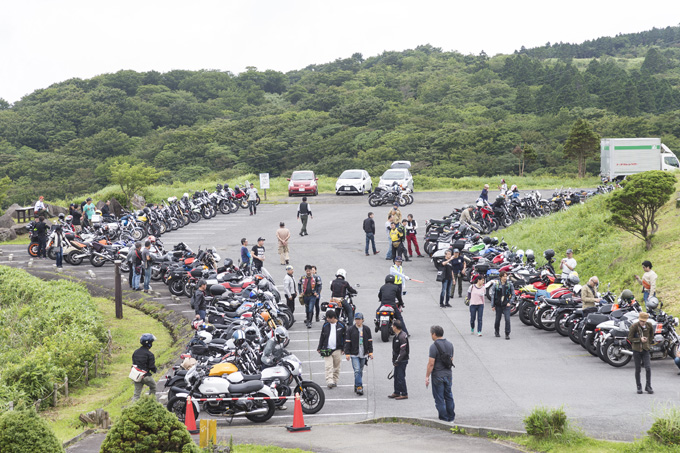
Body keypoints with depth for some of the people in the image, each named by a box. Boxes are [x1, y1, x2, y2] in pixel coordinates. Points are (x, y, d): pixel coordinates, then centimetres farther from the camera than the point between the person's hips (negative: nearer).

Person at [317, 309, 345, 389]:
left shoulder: (341, 325, 1)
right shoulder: (325, 325, 5)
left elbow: (344, 337, 6)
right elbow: (322, 337, 11)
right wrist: (319, 348, 9)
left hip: (337, 350, 0)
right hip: (327, 350, 0)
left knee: (336, 367, 7)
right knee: (328, 366, -11)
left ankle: (335, 381, 18)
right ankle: (329, 381, -19)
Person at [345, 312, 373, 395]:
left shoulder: (366, 329, 6)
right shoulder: (350, 330, -1)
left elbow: (370, 341, 11)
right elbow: (347, 342, 0)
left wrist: (370, 352, 5)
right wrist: (347, 353, -5)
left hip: (363, 354, 3)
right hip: (354, 354, -3)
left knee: (360, 371, 10)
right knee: (357, 371, -13)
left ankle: (357, 386, 22)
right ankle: (359, 387, -15)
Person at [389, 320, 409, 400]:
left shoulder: (402, 337, -22)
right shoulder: (397, 335, 9)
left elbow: (403, 351, -24)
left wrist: (397, 361, -20)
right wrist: (394, 359, 15)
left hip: (402, 360, -10)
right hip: (397, 360, 10)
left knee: (400, 377, -5)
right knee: (396, 376, 16)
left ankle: (404, 394, 3)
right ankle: (396, 392, 26)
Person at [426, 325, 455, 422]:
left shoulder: (434, 346, -16)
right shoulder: (450, 344, 7)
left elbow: (431, 363, -18)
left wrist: (427, 377, -12)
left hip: (438, 375, -7)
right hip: (448, 374, 7)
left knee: (439, 398, 2)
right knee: (448, 396, 17)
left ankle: (444, 417, 4)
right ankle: (451, 417, 22)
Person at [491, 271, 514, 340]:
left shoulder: (510, 284, -1)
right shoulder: (495, 285, -2)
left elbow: (513, 294, 7)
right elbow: (492, 295, 2)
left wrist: (509, 302, -6)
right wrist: (492, 305, -1)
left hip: (506, 305, -1)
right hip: (498, 305, 1)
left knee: (507, 319, -13)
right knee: (498, 319, 12)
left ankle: (507, 334, -6)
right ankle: (497, 331, 36)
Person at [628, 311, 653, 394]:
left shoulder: (649, 325, -2)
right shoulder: (634, 326, -11)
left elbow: (651, 335, 18)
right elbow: (630, 338, -8)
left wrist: (648, 342, 9)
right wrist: (640, 340, -18)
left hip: (645, 350, 2)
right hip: (636, 350, -2)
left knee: (648, 368, -9)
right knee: (637, 369, 5)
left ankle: (648, 386, 3)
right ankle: (639, 387, 16)